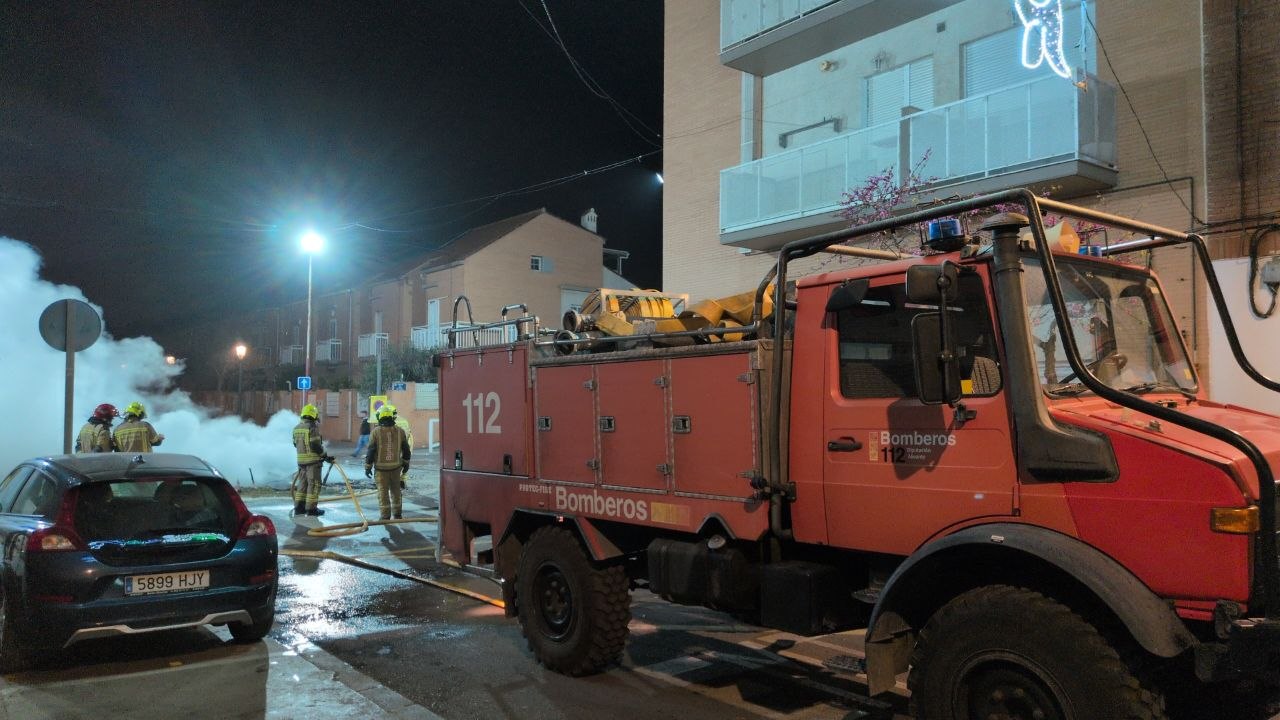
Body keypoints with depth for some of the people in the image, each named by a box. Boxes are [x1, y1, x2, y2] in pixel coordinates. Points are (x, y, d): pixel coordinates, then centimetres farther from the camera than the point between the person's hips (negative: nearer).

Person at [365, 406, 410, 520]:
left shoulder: (376, 432, -10)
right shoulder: (400, 432, -2)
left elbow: (371, 451, -9)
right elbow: (406, 450, 6)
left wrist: (368, 467, 0)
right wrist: (406, 463, 19)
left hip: (381, 468, -3)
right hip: (396, 467, 3)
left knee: (383, 492, 4)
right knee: (395, 491, 15)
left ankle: (385, 516, 5)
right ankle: (396, 515, 23)